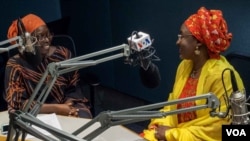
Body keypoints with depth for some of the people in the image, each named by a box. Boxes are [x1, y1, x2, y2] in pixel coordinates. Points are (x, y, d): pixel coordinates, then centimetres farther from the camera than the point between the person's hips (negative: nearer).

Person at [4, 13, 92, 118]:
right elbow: (18, 104, -14)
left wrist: (67, 105, -17)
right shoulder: (15, 65, -9)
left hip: (69, 107, 2)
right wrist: (56, 108, -20)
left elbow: (73, 89, 4)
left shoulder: (63, 54, 0)